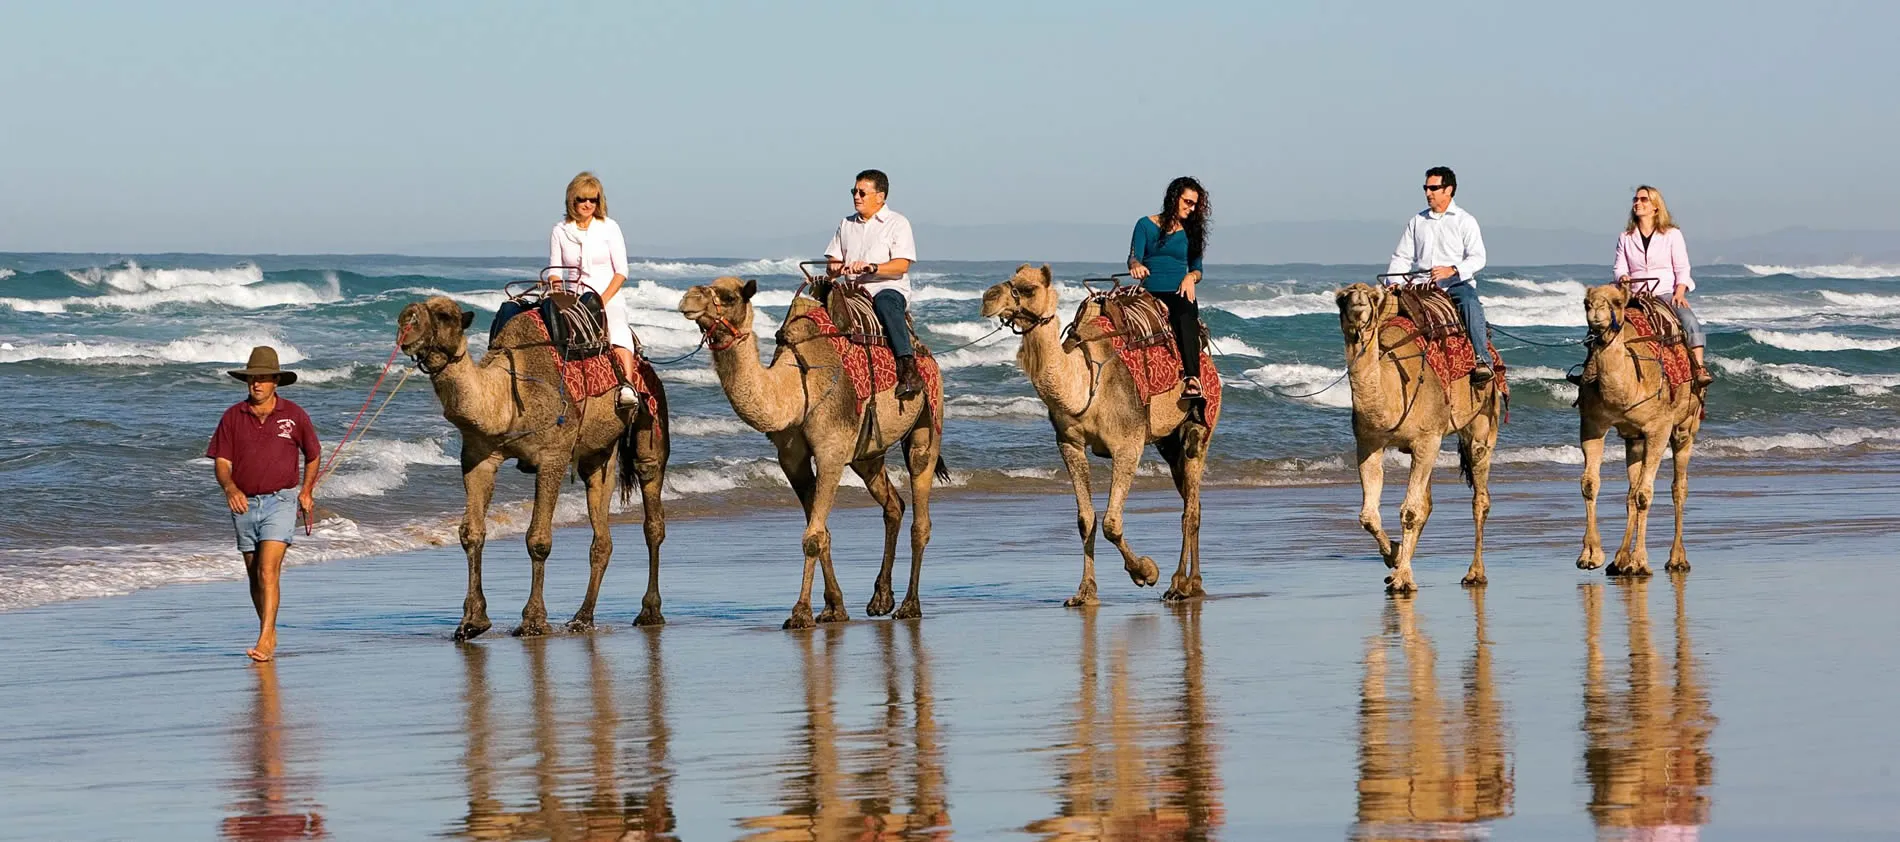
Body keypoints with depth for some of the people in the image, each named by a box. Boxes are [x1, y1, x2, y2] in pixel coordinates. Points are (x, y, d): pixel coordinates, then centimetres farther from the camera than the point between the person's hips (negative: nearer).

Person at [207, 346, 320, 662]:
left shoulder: (294, 415, 0)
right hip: (244, 504, 4)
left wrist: (306, 491, 10)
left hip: (280, 501, -4)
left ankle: (265, 641, -22)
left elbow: (313, 455, 16)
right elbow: (222, 462, -1)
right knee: (254, 575, 12)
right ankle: (270, 633, 29)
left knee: (268, 571, -17)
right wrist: (230, 488, -21)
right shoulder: (233, 417, 3)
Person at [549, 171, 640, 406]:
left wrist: (603, 300, -11)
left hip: (608, 297, -3)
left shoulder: (609, 228, 5)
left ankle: (627, 386, -52)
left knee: (617, 326, -35)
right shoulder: (560, 231, 10)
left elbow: (621, 272, 2)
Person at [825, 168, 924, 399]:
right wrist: (835, 267, -6)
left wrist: (871, 267, -23)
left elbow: (902, 265, -8)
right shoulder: (847, 225, 22)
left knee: (885, 301, -41)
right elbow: (832, 261, 19)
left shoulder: (897, 223, 4)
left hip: (889, 288, -5)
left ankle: (908, 369, -46)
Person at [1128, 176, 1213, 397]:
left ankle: (1192, 378, -50)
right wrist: (1136, 265, -22)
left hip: (1180, 295, -1)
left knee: (1185, 317, -35)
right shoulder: (1146, 225, 12)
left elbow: (1197, 269, 20)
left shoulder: (1190, 232, 19)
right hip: (1150, 294, 1)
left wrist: (1191, 277, -4)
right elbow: (1133, 257, 3)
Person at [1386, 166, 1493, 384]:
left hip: (1457, 284, -4)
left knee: (1471, 303, -36)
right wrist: (1393, 282, -6)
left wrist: (1452, 271, -25)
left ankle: (1483, 360, -42)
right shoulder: (1416, 222, 16)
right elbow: (1402, 257, 14)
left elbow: (1478, 258, -6)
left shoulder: (1465, 221, 4)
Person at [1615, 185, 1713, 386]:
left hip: (1667, 292, -2)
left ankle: (1699, 368, -34)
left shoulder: (1672, 234, 8)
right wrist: (1622, 277, -14)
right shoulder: (1626, 238, 15)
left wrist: (1680, 292, -13)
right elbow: (1619, 267, 11)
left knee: (1690, 320, -30)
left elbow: (1682, 268, 4)